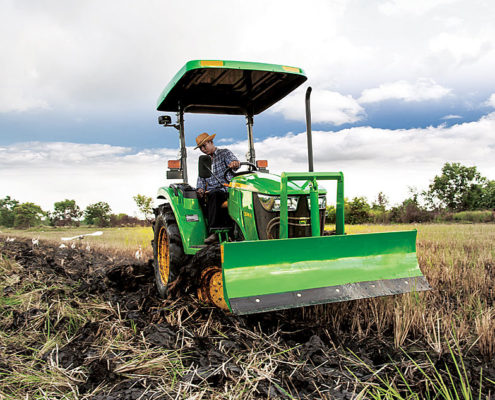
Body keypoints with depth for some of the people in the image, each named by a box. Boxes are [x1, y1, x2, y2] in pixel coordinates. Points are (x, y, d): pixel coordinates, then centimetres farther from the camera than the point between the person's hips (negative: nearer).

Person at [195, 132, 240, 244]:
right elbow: (201, 178, 23)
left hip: (228, 188, -4)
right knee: (213, 195, -32)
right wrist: (200, 189, 1)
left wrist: (235, 163, -33)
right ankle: (214, 231, -39)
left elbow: (233, 160, -8)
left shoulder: (225, 153, 12)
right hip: (212, 191, 4)